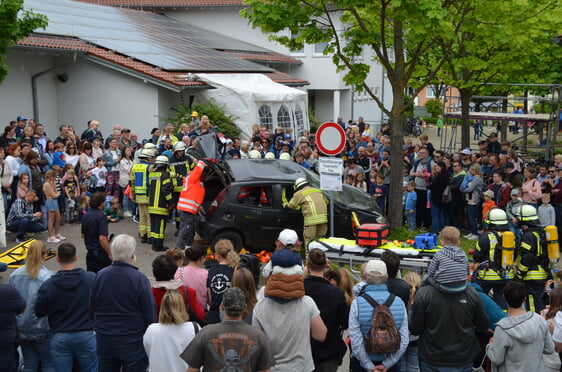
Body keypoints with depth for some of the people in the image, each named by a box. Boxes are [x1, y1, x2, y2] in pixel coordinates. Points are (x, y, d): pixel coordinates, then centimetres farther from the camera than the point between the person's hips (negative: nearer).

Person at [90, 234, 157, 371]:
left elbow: (91, 309, 7)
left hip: (104, 340, 4)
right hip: (133, 342, -4)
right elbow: (150, 314, -12)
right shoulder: (139, 279, -17)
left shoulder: (100, 276, -5)